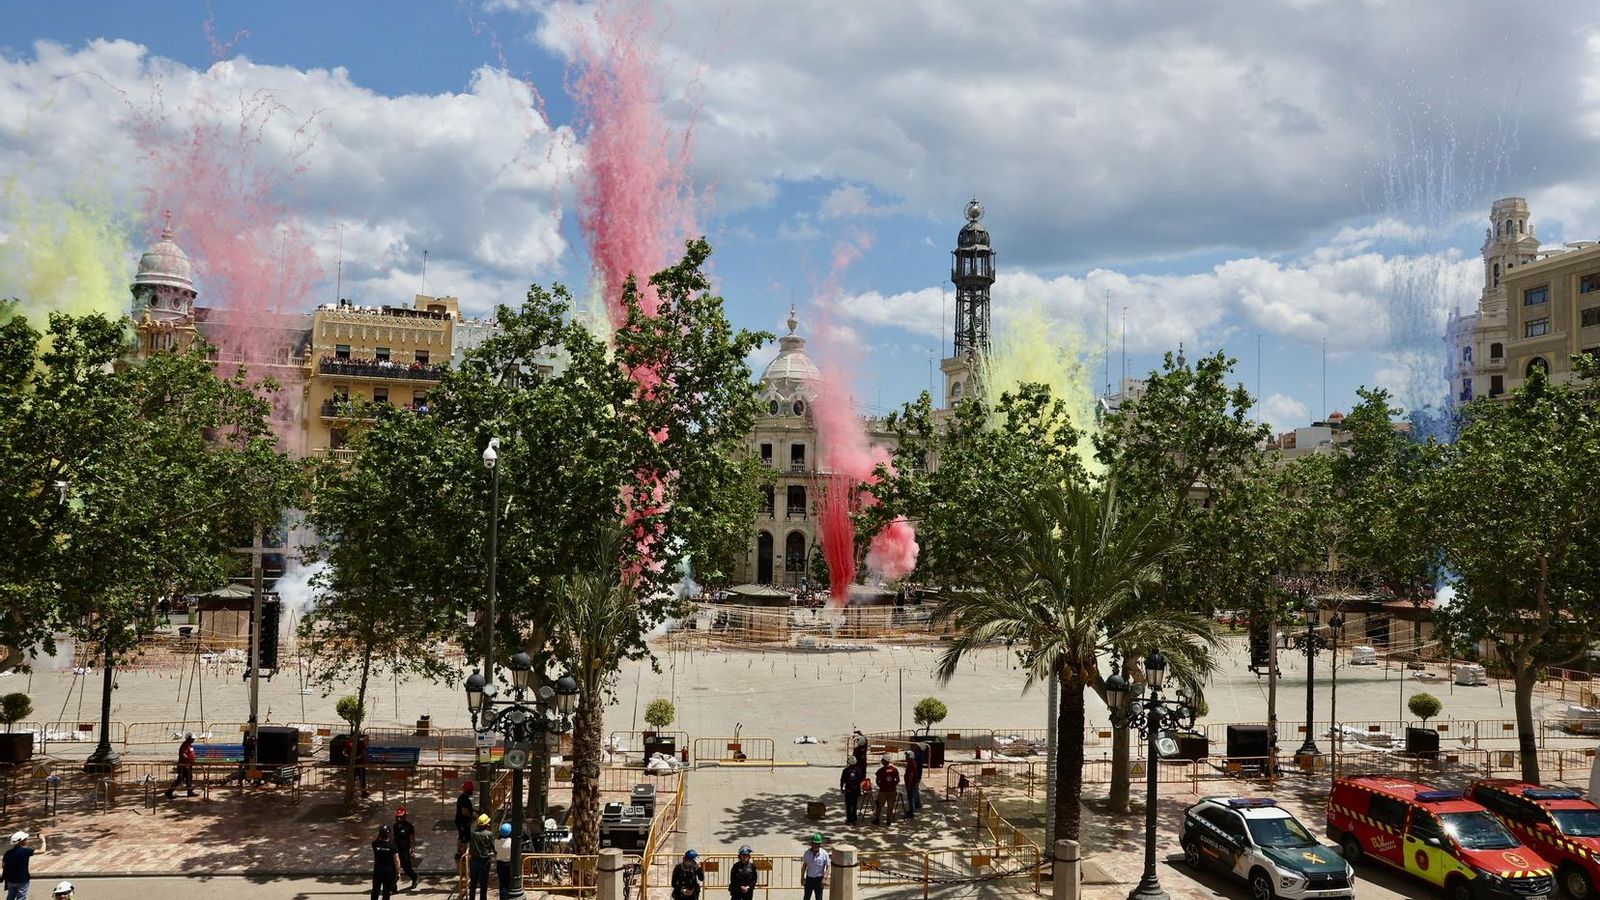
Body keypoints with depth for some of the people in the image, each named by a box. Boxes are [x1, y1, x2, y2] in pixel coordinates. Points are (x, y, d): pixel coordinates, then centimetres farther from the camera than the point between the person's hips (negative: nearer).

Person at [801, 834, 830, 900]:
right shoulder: (807, 852, -7)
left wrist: (825, 878, -16)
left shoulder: (824, 854, -15)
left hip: (819, 879, -2)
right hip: (809, 878, 2)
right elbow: (804, 865, 4)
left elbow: (828, 867, -8)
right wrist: (802, 877, 5)